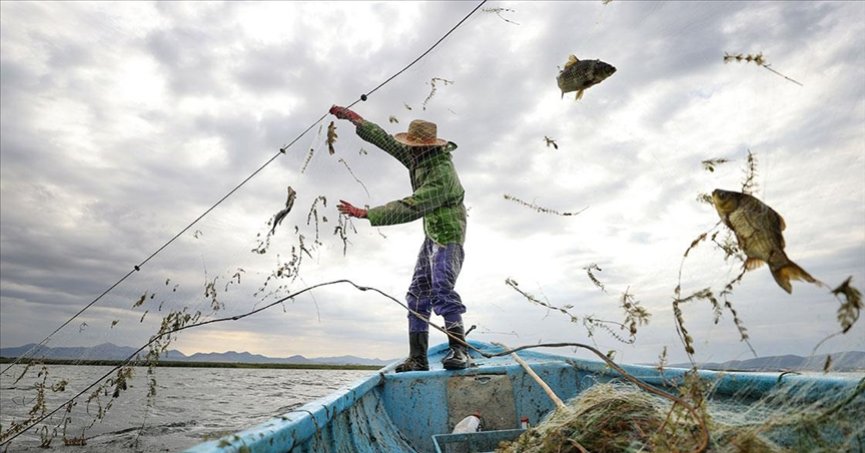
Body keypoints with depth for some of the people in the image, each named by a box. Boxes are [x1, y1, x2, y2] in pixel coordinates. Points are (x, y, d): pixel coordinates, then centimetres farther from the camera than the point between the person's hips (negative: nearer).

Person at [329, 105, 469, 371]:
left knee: (441, 290, -27)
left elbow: (409, 209, -33)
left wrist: (365, 214, -32)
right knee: (417, 295, 4)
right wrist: (353, 118, 12)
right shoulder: (419, 158, 2)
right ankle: (418, 359, 6)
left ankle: (459, 350, -22)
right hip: (431, 236, 9)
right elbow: (385, 140, 11)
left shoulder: (441, 175, -26)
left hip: (448, 236, -9)